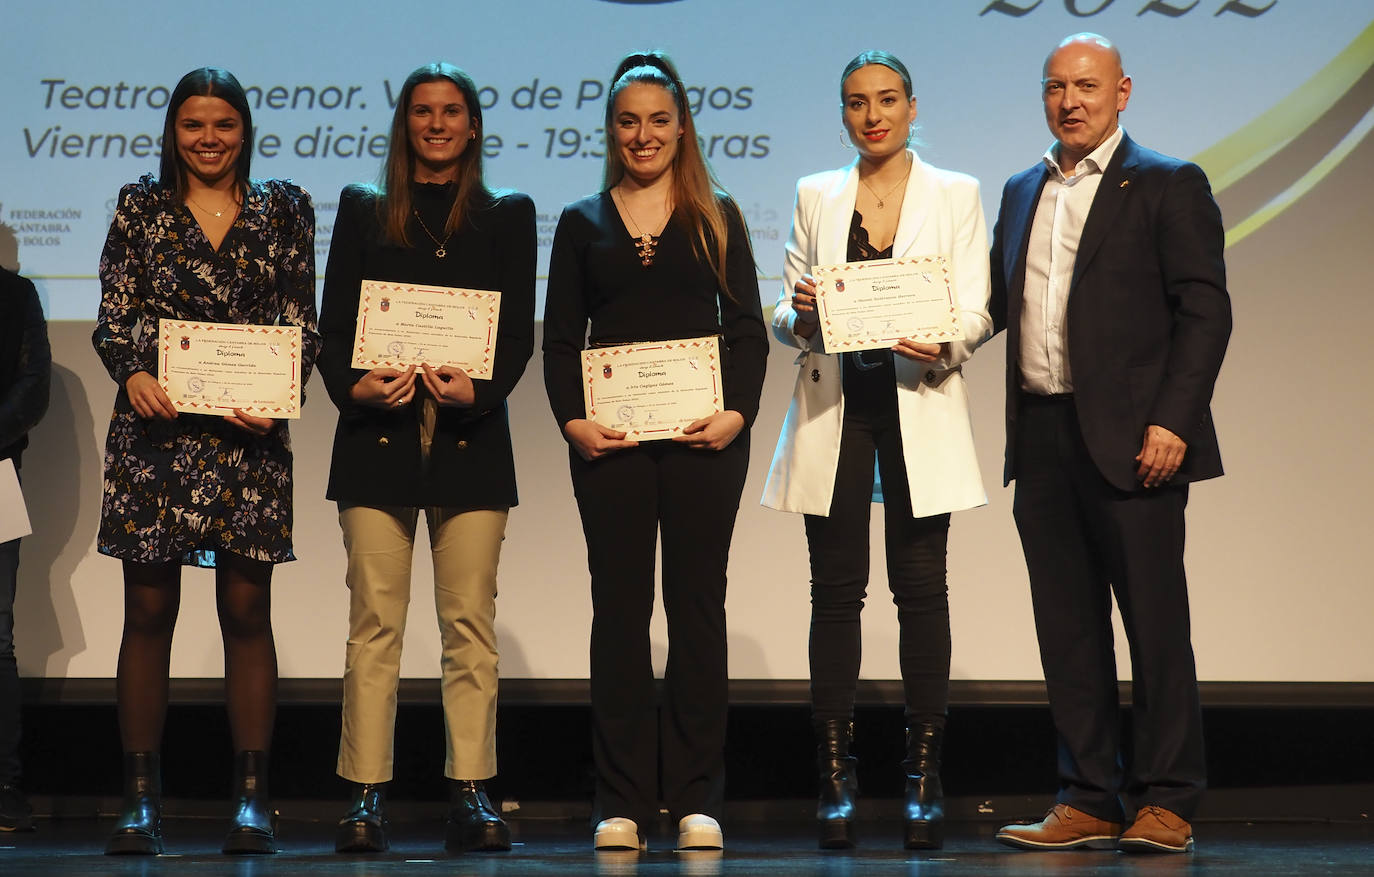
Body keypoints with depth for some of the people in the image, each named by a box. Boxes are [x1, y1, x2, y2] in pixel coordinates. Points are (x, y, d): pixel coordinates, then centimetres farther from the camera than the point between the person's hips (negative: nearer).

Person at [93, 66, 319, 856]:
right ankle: (142, 797, 7)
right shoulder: (140, 206, 9)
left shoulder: (284, 208, 9)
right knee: (149, 610, 1)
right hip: (155, 432, 0)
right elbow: (113, 315, 4)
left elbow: (303, 322, 5)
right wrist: (132, 373, -15)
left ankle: (252, 798, 5)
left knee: (247, 611, 0)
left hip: (249, 434, 0)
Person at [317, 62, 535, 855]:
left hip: (469, 439, 0)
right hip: (378, 435, 0)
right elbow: (333, 323, 9)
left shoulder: (507, 215, 14)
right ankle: (366, 797, -1)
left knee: (470, 620, -2)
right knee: (375, 619, -3)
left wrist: (479, 390, -12)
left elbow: (520, 330, 7)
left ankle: (472, 796, 1)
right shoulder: (363, 210, 15)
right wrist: (353, 384, -11)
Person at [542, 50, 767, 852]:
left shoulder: (717, 217, 10)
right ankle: (623, 801, 5)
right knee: (620, 607, 1)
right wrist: (572, 419, -8)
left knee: (697, 604, 2)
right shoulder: (583, 223, 12)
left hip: (702, 435, 0)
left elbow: (748, 328, 5)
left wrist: (739, 412, -10)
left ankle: (697, 797, 7)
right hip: (612, 440, 1)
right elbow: (560, 339, 8)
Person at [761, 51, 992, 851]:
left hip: (919, 403, -1)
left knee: (921, 586, -3)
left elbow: (976, 311, 1)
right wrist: (800, 315, -11)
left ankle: (924, 776, 2)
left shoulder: (955, 194, 8)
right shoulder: (815, 197, 13)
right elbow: (785, 319, 12)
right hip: (834, 405, 2)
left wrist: (941, 345, -20)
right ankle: (837, 778, 2)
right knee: (836, 588, -1)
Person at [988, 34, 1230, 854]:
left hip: (1131, 440, -5)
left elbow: (1205, 311, -6)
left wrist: (1173, 422, -14)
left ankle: (1166, 802, 8)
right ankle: (1089, 801, 15)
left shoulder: (1168, 185, 0)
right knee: (1068, 628, 8)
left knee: (1155, 624, -1)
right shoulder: (1022, 192, 18)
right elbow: (997, 302, 17)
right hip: (1042, 439, 6)